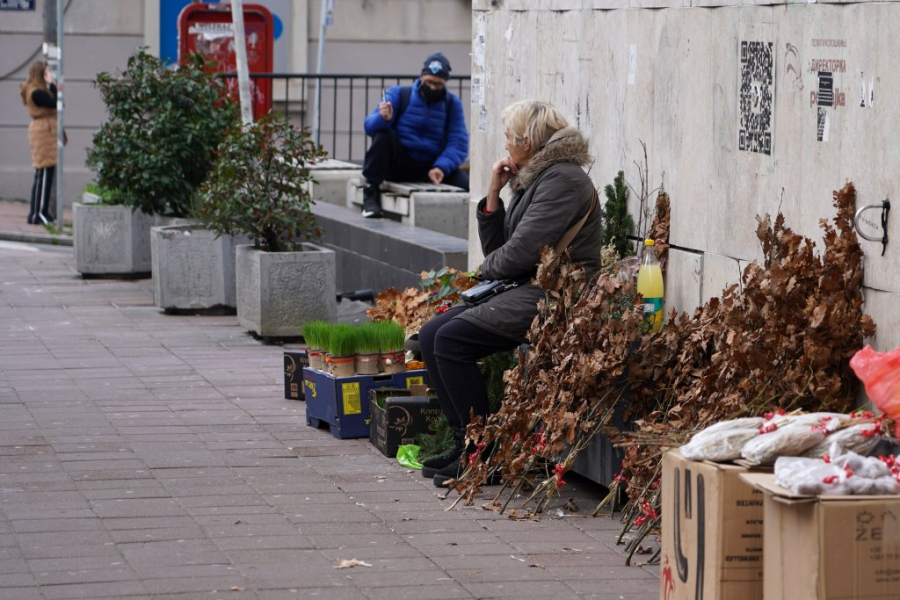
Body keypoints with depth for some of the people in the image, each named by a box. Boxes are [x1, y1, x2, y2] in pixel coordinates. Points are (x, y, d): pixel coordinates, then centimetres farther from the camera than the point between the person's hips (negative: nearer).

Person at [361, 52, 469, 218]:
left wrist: (441, 167, -24)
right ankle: (371, 193, -20)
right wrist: (383, 118, -34)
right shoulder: (398, 94, 1)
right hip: (398, 165, -1)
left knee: (466, 184, -25)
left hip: (432, 167, 1)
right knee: (383, 134, -29)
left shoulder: (452, 104, 4)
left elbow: (459, 143, -6)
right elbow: (370, 126, -9)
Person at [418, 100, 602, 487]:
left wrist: (487, 270, 1)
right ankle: (465, 442, 0)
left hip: (555, 295, -10)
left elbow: (521, 252, -18)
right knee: (431, 335, 0)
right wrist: (493, 195, 7)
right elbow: (495, 249, 17)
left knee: (451, 339, -19)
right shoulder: (531, 181, 20)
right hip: (526, 291, 10)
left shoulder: (562, 180, -12)